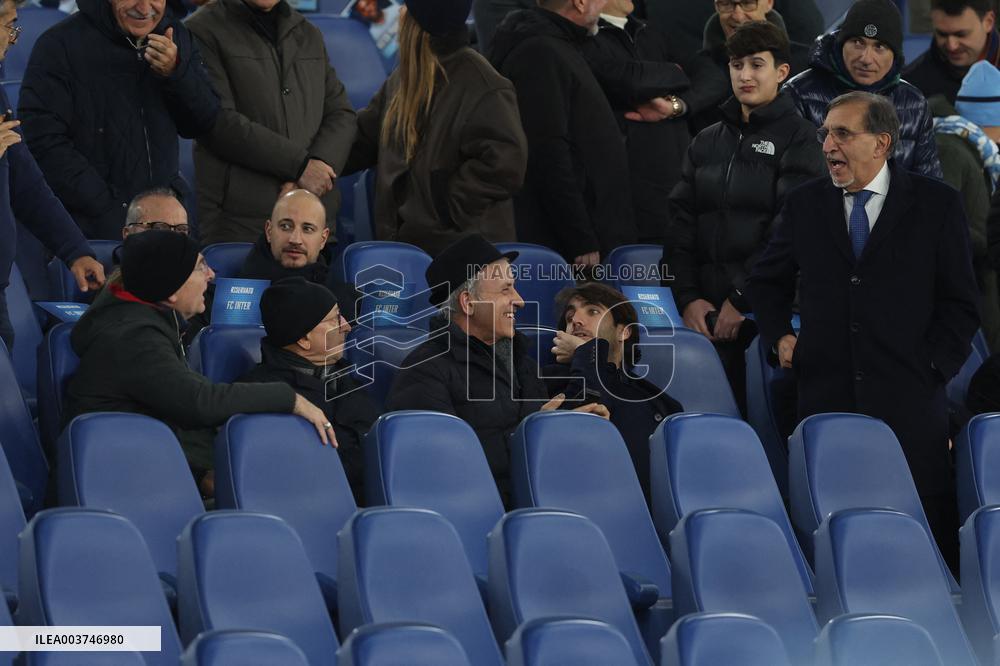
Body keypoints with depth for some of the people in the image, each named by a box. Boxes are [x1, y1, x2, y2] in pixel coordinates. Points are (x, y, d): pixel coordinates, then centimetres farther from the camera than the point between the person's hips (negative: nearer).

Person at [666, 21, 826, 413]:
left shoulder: (798, 138, 0)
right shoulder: (707, 142, 17)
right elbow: (682, 223, 13)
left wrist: (742, 299, -13)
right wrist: (688, 297, -1)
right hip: (708, 310, 5)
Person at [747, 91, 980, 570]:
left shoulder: (937, 204, 3)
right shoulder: (804, 205, 11)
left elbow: (961, 302, 5)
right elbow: (767, 282, 25)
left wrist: (935, 366, -3)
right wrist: (779, 336, 10)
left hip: (908, 400, -2)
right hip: (826, 396, 2)